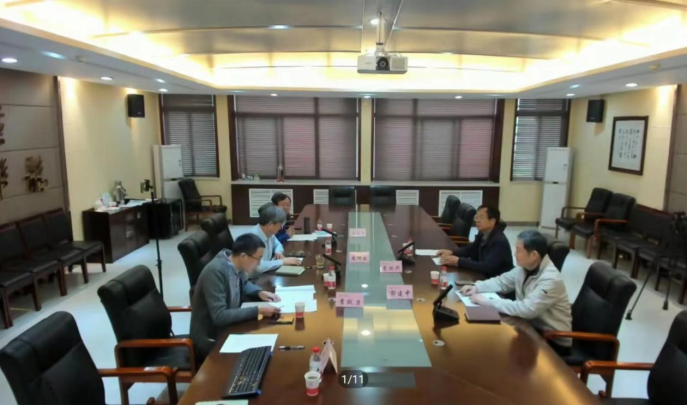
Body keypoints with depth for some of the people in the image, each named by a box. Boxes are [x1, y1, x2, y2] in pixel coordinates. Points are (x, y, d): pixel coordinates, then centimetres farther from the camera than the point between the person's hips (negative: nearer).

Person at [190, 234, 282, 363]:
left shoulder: (236, 265, -5)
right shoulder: (215, 272, -28)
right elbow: (219, 317, -31)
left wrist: (260, 293, -2)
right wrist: (258, 311, -29)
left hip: (228, 328, 7)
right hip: (211, 339, -7)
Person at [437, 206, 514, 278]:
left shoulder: (499, 241, -25)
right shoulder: (483, 234, 0)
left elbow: (486, 267, -32)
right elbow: (470, 249, 14)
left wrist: (458, 261, -31)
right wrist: (452, 253, -4)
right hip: (484, 277, 7)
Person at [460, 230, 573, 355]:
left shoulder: (551, 279, -27)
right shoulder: (524, 268, -3)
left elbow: (527, 309, -35)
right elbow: (502, 281, 10)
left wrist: (488, 302, -32)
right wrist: (477, 287, -7)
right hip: (533, 326, 7)